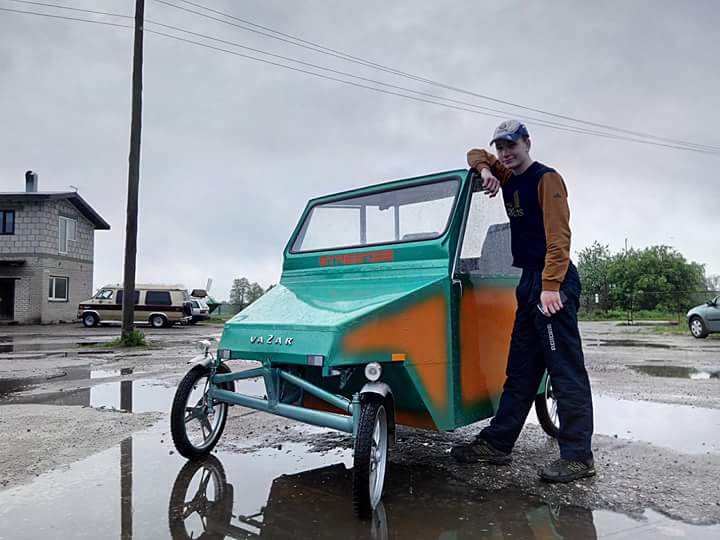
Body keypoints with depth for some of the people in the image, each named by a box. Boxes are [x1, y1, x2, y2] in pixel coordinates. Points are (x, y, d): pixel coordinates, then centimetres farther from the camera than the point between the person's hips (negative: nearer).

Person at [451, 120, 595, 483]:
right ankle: (496, 443, 15)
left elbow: (558, 236, -16)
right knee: (520, 370, 10)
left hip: (553, 283, -8)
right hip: (528, 282, 9)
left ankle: (578, 456, -2)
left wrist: (551, 286, -25)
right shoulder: (508, 178, 17)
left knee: (566, 369, -7)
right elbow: (475, 156, 29)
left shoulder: (547, 179, -6)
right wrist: (485, 170, 6)